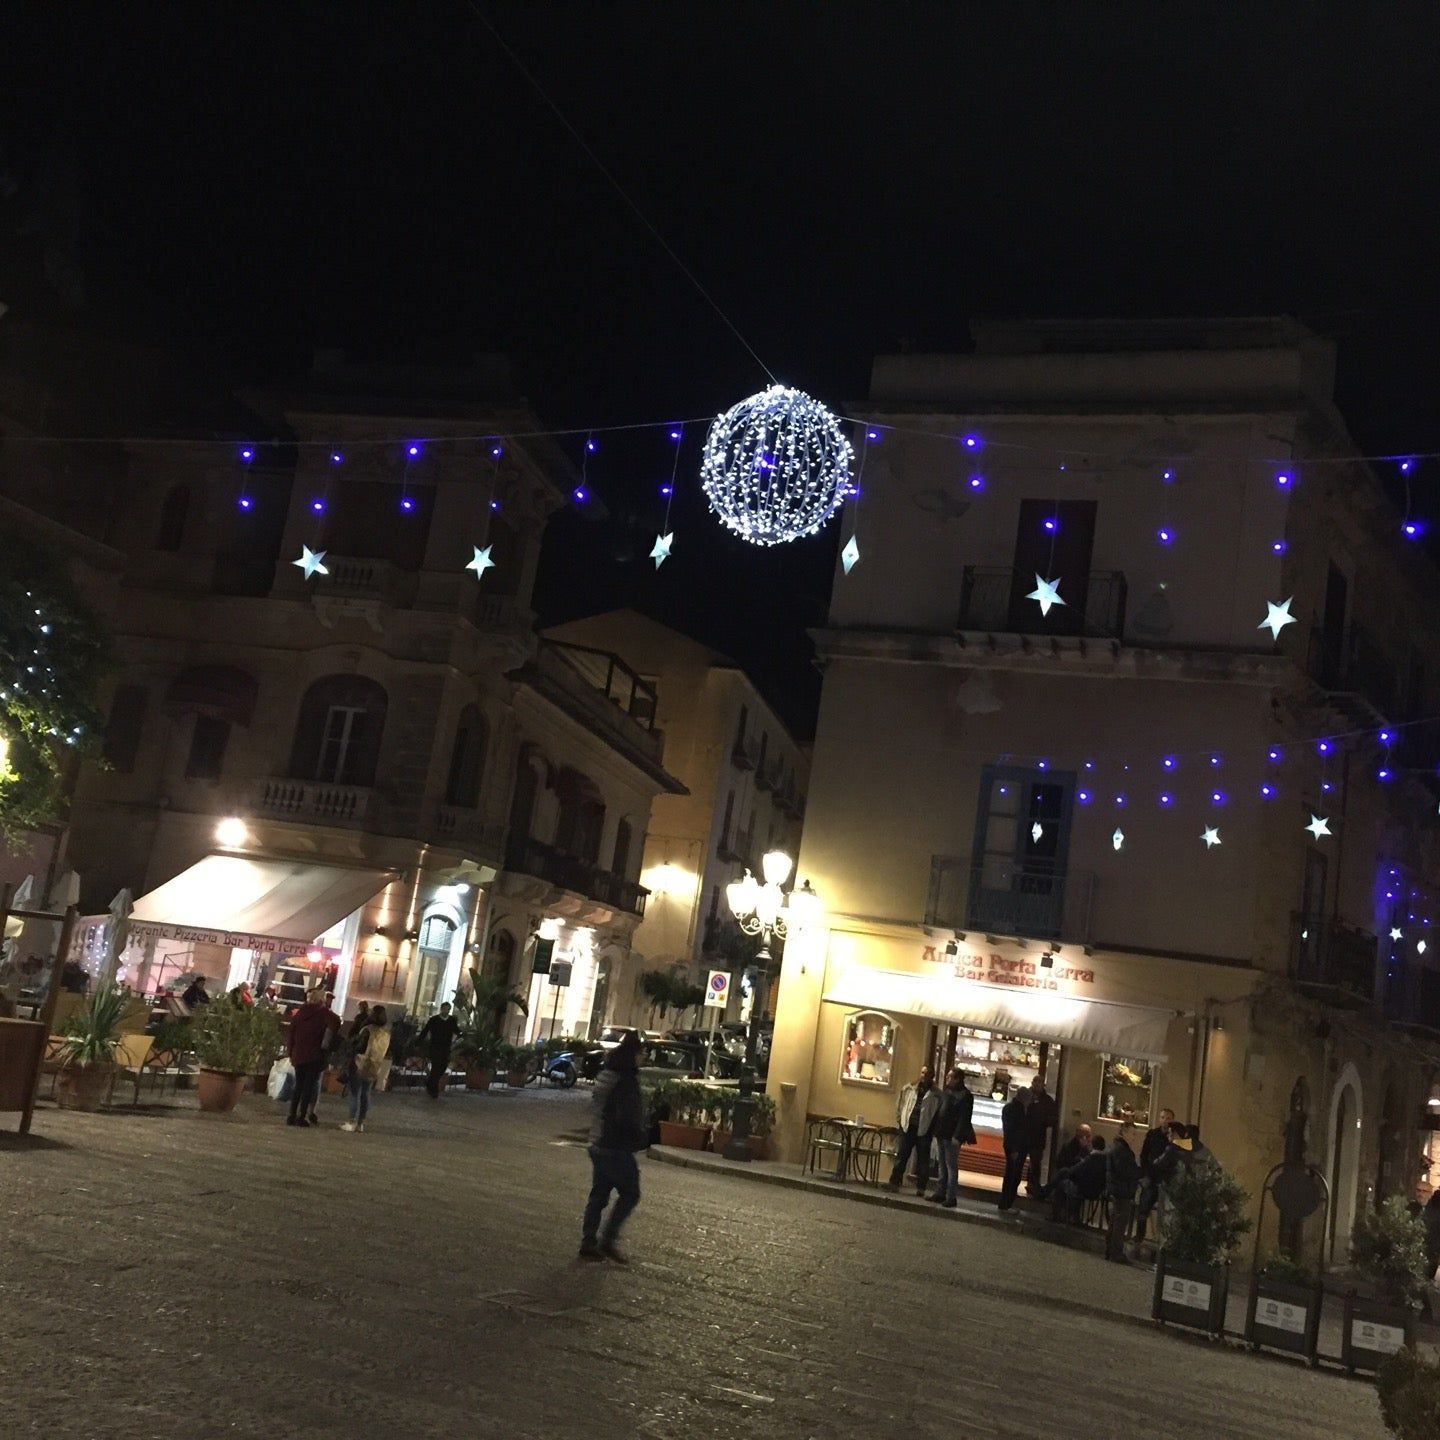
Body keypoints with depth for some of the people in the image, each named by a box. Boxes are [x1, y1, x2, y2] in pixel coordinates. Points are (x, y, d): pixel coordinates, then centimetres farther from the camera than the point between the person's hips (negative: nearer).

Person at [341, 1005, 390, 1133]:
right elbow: (387, 1054, 7)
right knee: (365, 1095, 12)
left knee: (355, 1094, 2)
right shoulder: (387, 1032, 1)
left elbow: (359, 1048, -13)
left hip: (361, 1066, -6)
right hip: (374, 1069, 6)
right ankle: (360, 1124, 14)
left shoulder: (368, 1030, -18)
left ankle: (352, 1122, 1)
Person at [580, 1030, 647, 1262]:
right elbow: (628, 1119, -23)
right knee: (629, 1193, 3)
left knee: (599, 1194, 13)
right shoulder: (626, 1081, -19)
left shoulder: (605, 1076, 10)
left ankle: (588, 1242, 15)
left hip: (598, 1145, 9)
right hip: (617, 1148, -9)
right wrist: (643, 1138, -6)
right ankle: (607, 1240, 0)